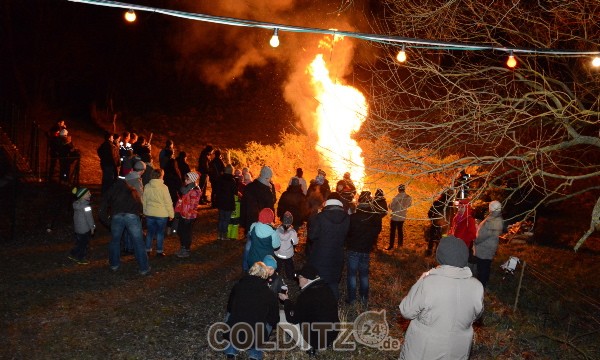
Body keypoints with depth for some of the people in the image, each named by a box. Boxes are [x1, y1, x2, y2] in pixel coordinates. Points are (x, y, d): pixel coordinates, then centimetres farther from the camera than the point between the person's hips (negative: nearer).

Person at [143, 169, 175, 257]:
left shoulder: (147, 187, -2)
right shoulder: (163, 187, -15)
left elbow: (144, 200, 8)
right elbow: (168, 202, -12)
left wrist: (145, 211, 22)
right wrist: (171, 214, -3)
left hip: (149, 213, 4)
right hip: (162, 214, -4)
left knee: (150, 231, 16)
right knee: (160, 233, 8)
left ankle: (147, 249, 23)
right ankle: (159, 251, 14)